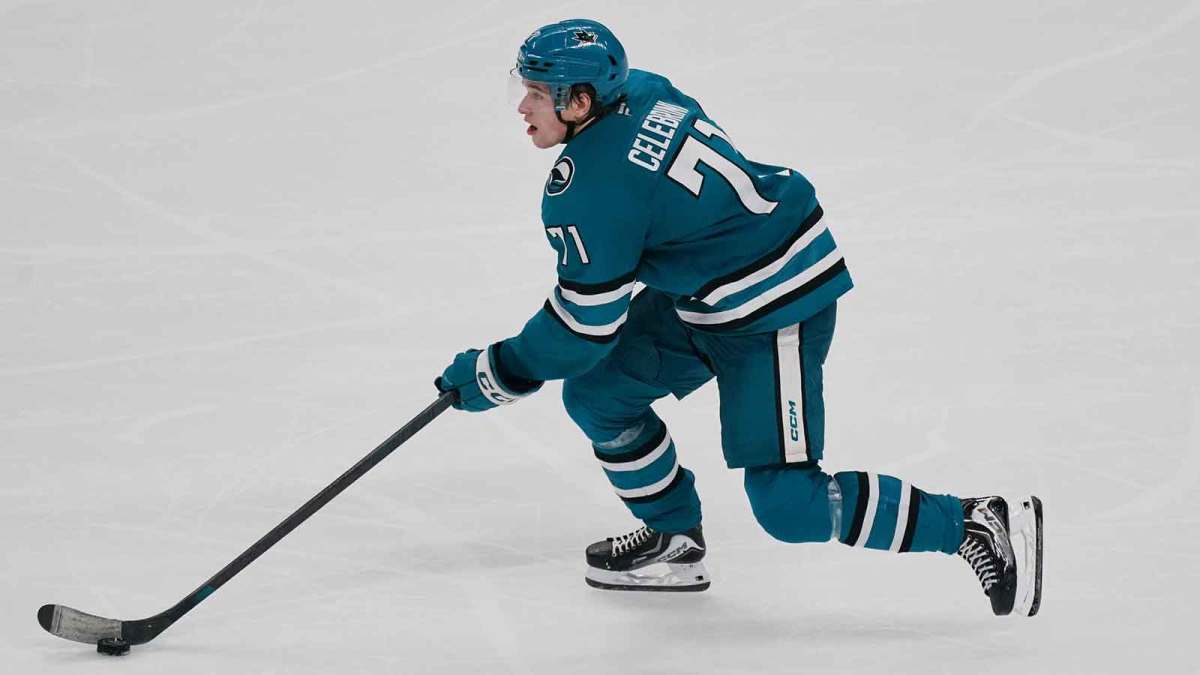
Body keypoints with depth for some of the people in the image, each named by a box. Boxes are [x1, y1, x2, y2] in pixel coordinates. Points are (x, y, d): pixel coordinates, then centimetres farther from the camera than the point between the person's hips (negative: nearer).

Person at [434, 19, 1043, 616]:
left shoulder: (588, 190, -25)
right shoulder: (642, 92, 0)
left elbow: (586, 326, -17)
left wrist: (495, 376, -4)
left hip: (778, 308, -10)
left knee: (787, 504, -9)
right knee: (596, 392, 11)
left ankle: (978, 525, -2)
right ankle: (673, 542, 27)